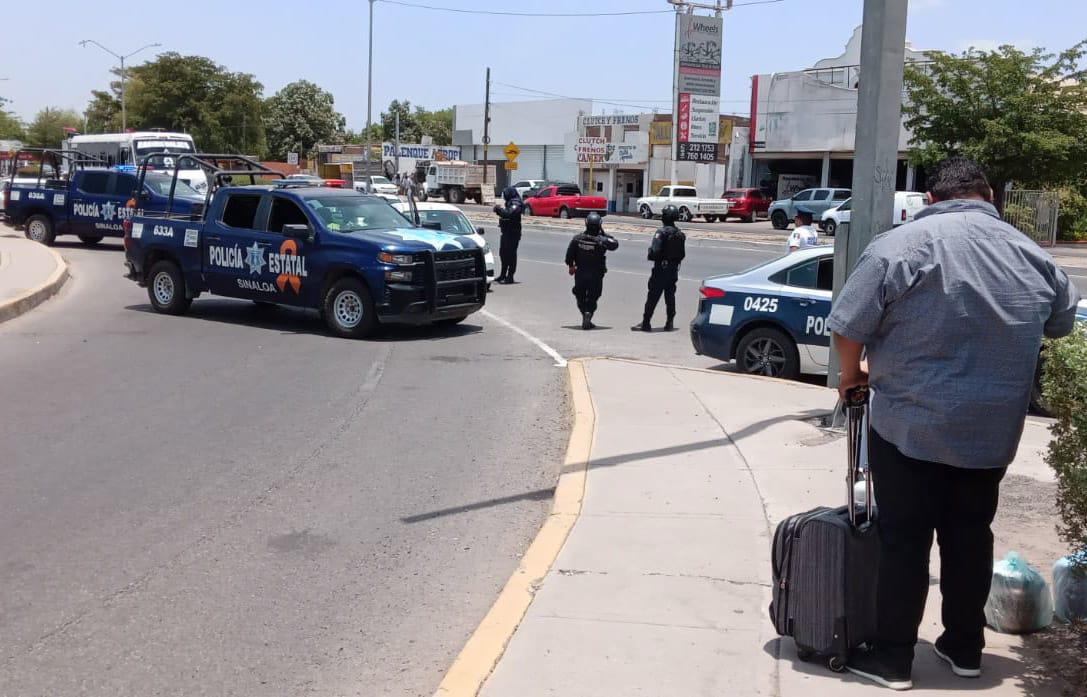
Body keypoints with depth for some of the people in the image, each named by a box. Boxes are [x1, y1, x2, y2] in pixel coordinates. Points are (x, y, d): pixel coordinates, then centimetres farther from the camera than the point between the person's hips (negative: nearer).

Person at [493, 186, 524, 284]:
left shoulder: (516, 204, -15)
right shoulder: (510, 203, 16)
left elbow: (509, 214, -30)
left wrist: (499, 209, -17)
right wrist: (499, 210, 9)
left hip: (513, 233, -10)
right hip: (506, 232, 10)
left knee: (510, 254, -7)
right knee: (503, 253, 15)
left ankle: (510, 277, -4)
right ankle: (503, 275, 26)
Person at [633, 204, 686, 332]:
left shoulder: (662, 232, -15)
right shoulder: (680, 234, 7)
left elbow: (655, 251, -22)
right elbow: (682, 254, 10)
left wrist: (650, 255, -2)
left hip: (661, 269, -7)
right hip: (673, 269, 7)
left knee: (653, 296, -4)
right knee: (670, 296, 14)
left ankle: (645, 323, -4)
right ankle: (669, 323, 16)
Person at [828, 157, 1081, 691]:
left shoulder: (902, 244, -13)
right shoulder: (1033, 255, 6)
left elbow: (848, 326, -14)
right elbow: (1062, 321, 22)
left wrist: (851, 374, 4)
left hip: (911, 425, -5)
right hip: (993, 430, 5)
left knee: (904, 540, 4)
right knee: (970, 536, 17)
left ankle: (891, 658, 11)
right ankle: (965, 648, 27)